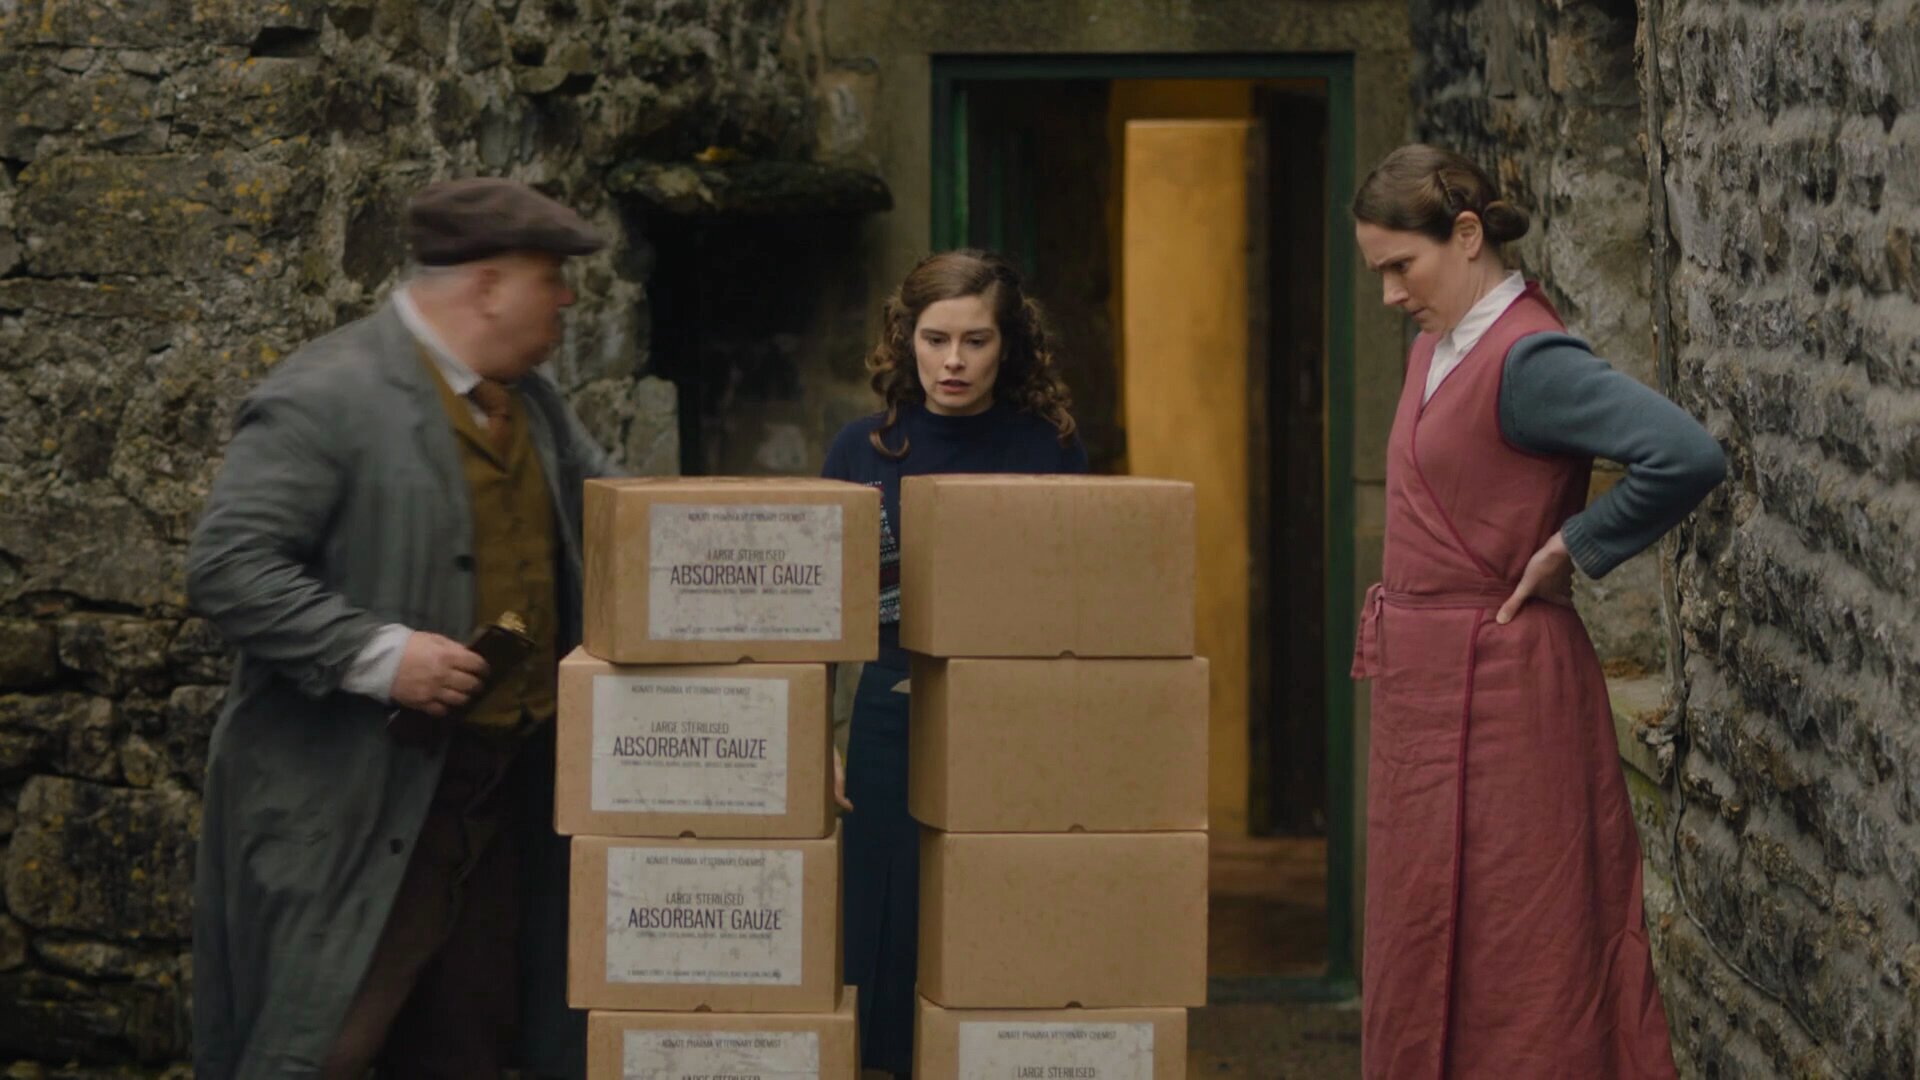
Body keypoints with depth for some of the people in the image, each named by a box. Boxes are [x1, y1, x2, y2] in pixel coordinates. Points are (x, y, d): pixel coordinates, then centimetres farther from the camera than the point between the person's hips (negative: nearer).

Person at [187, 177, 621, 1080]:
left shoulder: (528, 402, 12)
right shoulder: (327, 397, -15)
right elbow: (226, 567, -20)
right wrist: (376, 654, -25)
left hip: (500, 793, 9)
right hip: (357, 802, -9)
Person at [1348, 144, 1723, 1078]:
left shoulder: (1527, 361, -18)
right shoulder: (1437, 347, 10)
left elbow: (1688, 457, -30)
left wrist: (1573, 550, -18)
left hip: (1498, 687, -9)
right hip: (1425, 684, 9)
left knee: (1505, 952, -2)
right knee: (1421, 950, 14)